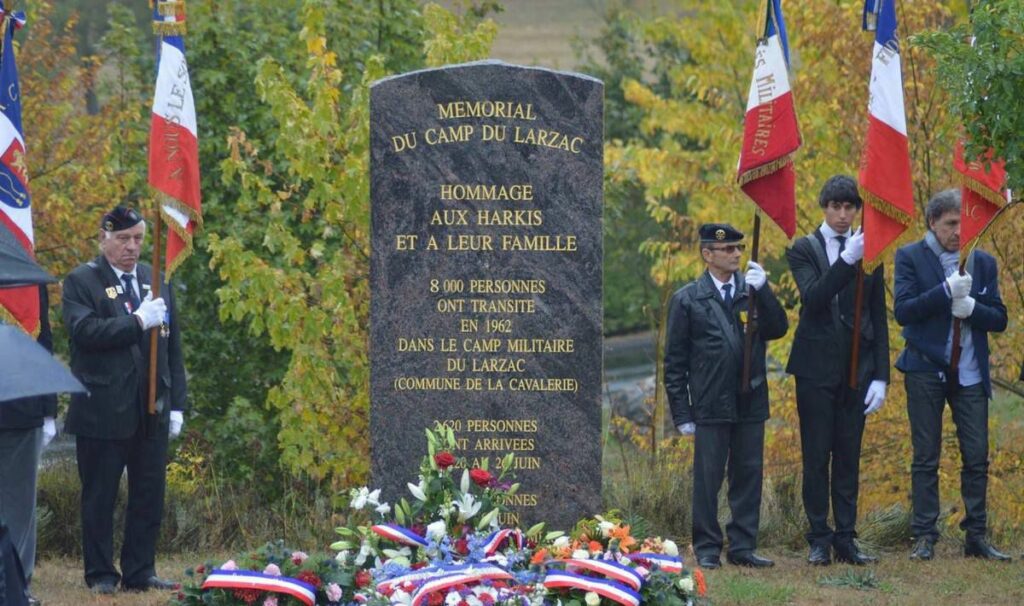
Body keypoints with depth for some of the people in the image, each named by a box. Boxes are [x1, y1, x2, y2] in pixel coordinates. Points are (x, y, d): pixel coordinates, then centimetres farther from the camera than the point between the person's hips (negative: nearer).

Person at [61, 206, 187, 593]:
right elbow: (83, 330, -17)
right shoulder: (81, 281, -1)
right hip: (103, 411, -5)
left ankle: (140, 572, 12)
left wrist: (176, 403, 10)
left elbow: (173, 346, 16)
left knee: (149, 495, 5)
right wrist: (137, 321, -20)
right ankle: (100, 574, 8)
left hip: (151, 412, 5)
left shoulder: (156, 281, 14)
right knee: (99, 497, 1)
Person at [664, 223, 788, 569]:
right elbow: (675, 360, 2)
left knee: (748, 475, 5)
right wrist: (681, 413, -3)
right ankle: (707, 549, 7)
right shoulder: (688, 300, 2)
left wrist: (762, 291, -13)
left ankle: (743, 547, 12)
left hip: (751, 402, 3)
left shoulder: (753, 290, 11)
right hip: (710, 406, -3)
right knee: (708, 478, 0)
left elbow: (778, 329, -1)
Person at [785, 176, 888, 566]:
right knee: (816, 456, -1)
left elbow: (879, 318, 8)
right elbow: (813, 298, -17)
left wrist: (881, 376, 2)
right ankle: (819, 540, 4)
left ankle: (846, 540, 8)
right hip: (816, 367, -2)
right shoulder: (803, 250, 1)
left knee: (849, 456, 4)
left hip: (856, 368, 2)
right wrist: (847, 260, -27)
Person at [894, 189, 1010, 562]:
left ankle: (976, 536, 8)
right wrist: (946, 291, -19)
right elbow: (903, 311, -10)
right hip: (926, 372, -3)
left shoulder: (983, 263, 11)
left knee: (977, 457, 1)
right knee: (925, 458, 1)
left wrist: (971, 308, -11)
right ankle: (924, 537, 5)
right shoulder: (910, 258, 1)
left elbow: (999, 320, 9)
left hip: (970, 374, 3)